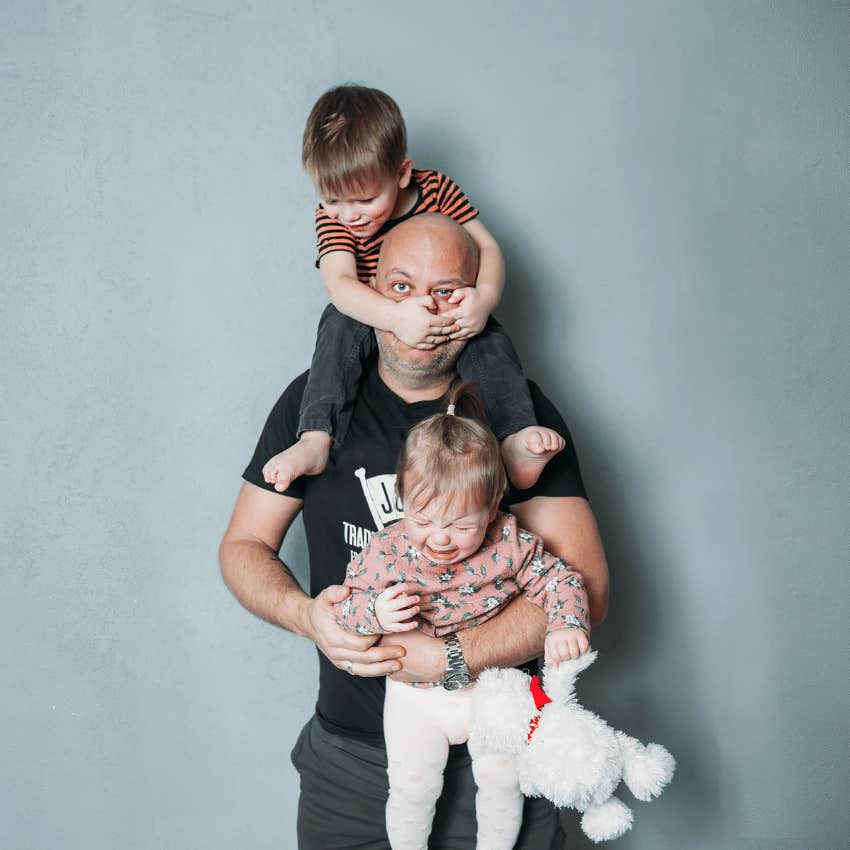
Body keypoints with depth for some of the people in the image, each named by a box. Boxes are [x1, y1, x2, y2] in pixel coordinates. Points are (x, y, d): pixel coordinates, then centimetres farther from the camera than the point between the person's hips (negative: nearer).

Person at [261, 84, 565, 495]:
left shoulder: (438, 189, -12)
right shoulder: (332, 217, -14)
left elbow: (487, 247, -14)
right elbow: (339, 283, -29)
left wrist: (484, 298, -37)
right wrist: (395, 316, -48)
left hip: (445, 319, 1)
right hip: (372, 319, 0)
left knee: (490, 338, -27)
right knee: (339, 323, -31)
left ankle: (516, 437, -37)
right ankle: (315, 440, -40)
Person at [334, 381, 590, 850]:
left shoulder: (509, 544, -17)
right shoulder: (386, 553, -18)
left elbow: (559, 578, -7)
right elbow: (344, 607, -10)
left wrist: (565, 625, -24)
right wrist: (374, 613, -32)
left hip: (491, 686, 1)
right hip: (415, 693, -1)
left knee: (501, 778, 4)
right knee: (411, 785, -3)